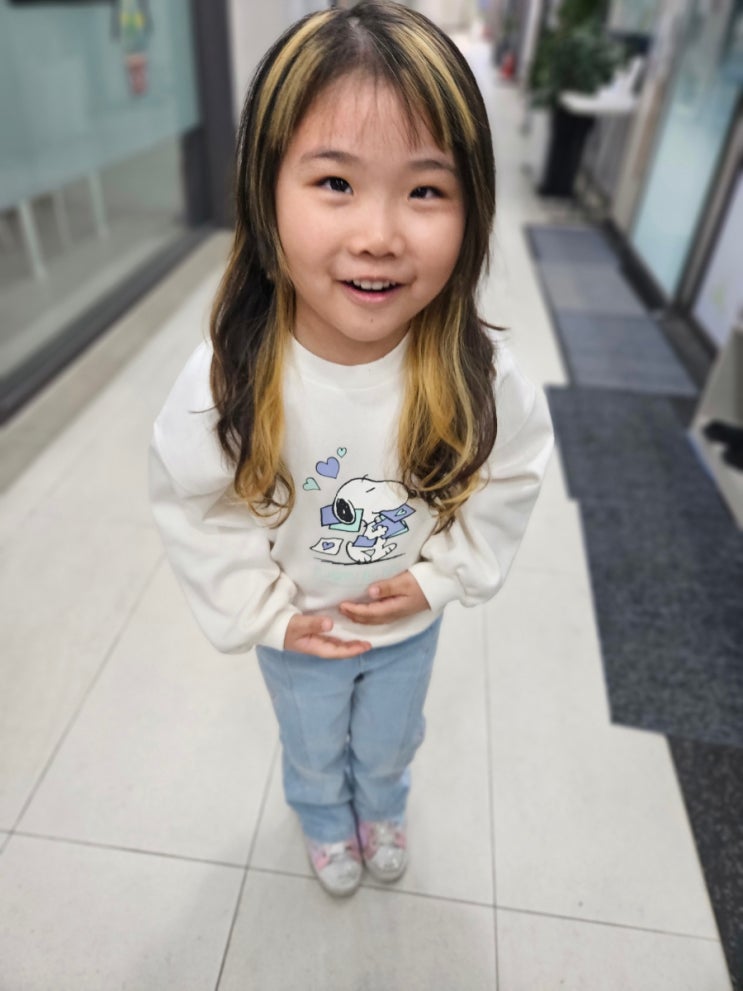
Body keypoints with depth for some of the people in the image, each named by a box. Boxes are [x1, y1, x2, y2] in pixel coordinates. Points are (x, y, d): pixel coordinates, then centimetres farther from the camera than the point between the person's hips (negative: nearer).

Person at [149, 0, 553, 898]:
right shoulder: (225, 383, -32)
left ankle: (382, 811, 71)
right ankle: (325, 824, 69)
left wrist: (440, 576, -16)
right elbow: (195, 509, -17)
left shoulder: (477, 372, -29)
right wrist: (267, 613, -14)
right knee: (313, 752, 32)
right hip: (297, 634, 0)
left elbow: (512, 475, -11)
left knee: (389, 744, 33)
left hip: (412, 625, 1)